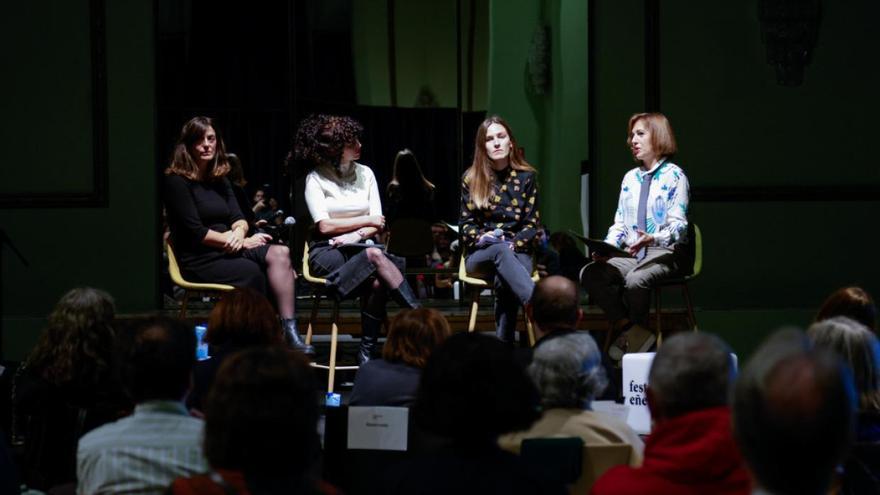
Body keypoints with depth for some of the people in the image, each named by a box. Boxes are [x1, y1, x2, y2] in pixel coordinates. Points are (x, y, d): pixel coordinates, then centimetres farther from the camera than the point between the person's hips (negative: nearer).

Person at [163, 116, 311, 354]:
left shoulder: (219, 180, 20)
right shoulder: (176, 181, -5)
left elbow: (239, 218, 12)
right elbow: (195, 232, -12)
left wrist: (239, 232, -14)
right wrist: (244, 242, -10)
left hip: (227, 252, 7)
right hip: (198, 261, -7)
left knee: (280, 253, -20)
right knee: (251, 271, -34)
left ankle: (290, 332, -30)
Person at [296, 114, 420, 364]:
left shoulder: (365, 174, 11)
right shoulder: (316, 179, -1)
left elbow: (377, 224, 6)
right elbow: (324, 226, -9)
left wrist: (355, 236, -14)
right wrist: (366, 221, -3)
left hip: (360, 249, 4)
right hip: (328, 252, -3)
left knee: (377, 282, -34)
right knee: (375, 256, -35)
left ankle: (367, 351, -25)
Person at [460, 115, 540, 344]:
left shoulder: (526, 177, 8)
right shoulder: (471, 179, 8)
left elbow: (532, 223, 5)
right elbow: (465, 223, 8)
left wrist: (513, 244, -13)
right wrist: (481, 237, -14)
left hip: (517, 252, 0)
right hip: (480, 256, 0)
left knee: (504, 281, -37)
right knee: (500, 251, -38)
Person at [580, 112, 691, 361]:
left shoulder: (674, 175, -2)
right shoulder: (630, 178, 17)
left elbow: (678, 226, -10)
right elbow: (619, 223, 15)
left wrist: (653, 239, -29)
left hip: (665, 253, -6)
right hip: (631, 254, 6)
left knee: (635, 280, -36)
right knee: (589, 274, -21)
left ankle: (632, 333, -9)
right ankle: (631, 331, -19)